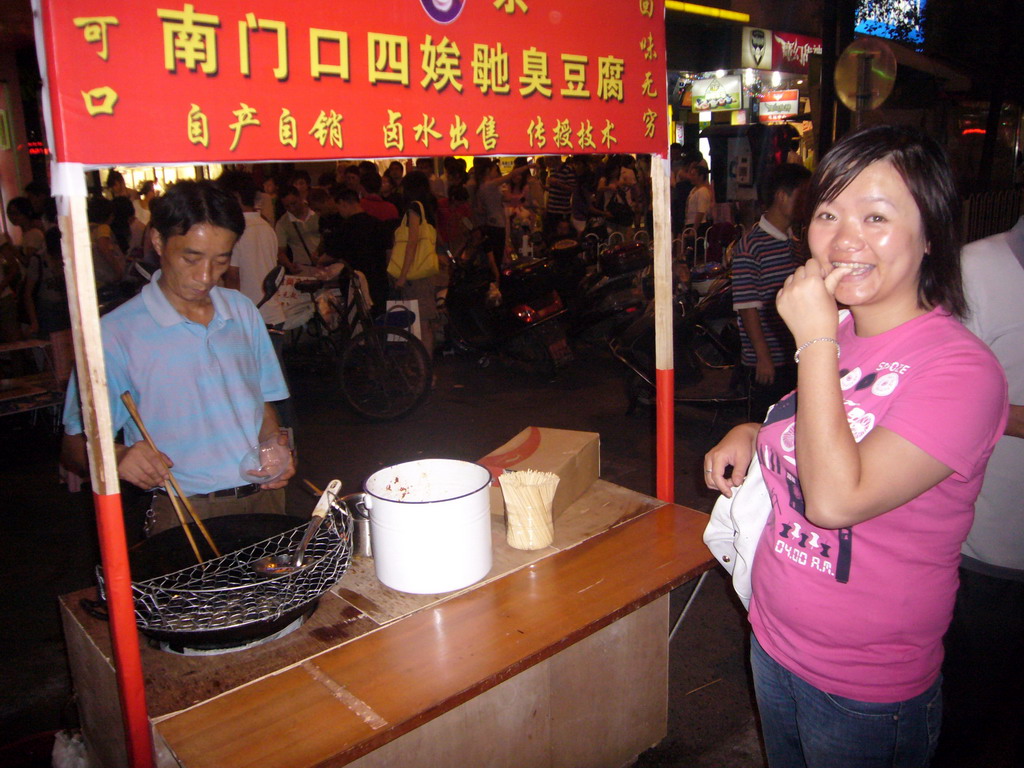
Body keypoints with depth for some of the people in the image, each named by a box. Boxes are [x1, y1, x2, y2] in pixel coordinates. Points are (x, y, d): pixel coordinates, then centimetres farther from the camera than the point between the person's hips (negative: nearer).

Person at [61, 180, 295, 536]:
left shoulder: (243, 311, 10)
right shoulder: (116, 334, -5)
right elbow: (75, 445, -3)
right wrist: (117, 456, -25)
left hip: (264, 496, 4)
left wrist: (276, 447, -1)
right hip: (186, 516, -3)